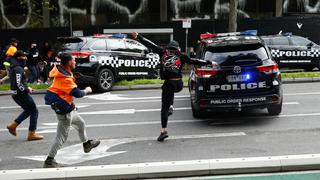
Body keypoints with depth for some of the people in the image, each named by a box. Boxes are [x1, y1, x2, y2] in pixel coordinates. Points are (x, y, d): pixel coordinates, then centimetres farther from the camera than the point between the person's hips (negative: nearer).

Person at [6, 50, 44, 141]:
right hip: (21, 94, -10)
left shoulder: (13, 68, 11)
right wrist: (27, 89, -14)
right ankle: (31, 134, 5)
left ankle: (13, 125, 22)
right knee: (34, 111, 1)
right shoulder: (18, 69, -19)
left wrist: (26, 88, 12)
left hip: (16, 94, 10)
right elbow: (18, 84, -28)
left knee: (28, 110, 24)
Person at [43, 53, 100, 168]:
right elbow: (77, 93, -26)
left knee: (81, 123, 28)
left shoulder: (60, 70, 0)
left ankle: (86, 144, 49)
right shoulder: (65, 79, -29)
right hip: (64, 110, -11)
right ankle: (49, 161, 6)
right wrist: (87, 91, -6)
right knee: (62, 136, -2)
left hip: (68, 108, 11)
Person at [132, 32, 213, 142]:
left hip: (169, 83, -2)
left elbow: (149, 44, 7)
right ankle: (170, 107, 21)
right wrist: (209, 63, 19)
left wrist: (138, 37, 10)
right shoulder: (181, 56, 9)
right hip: (179, 84, 3)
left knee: (164, 108, 3)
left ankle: (164, 130, -3)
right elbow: (194, 61, 11)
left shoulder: (163, 53, 7)